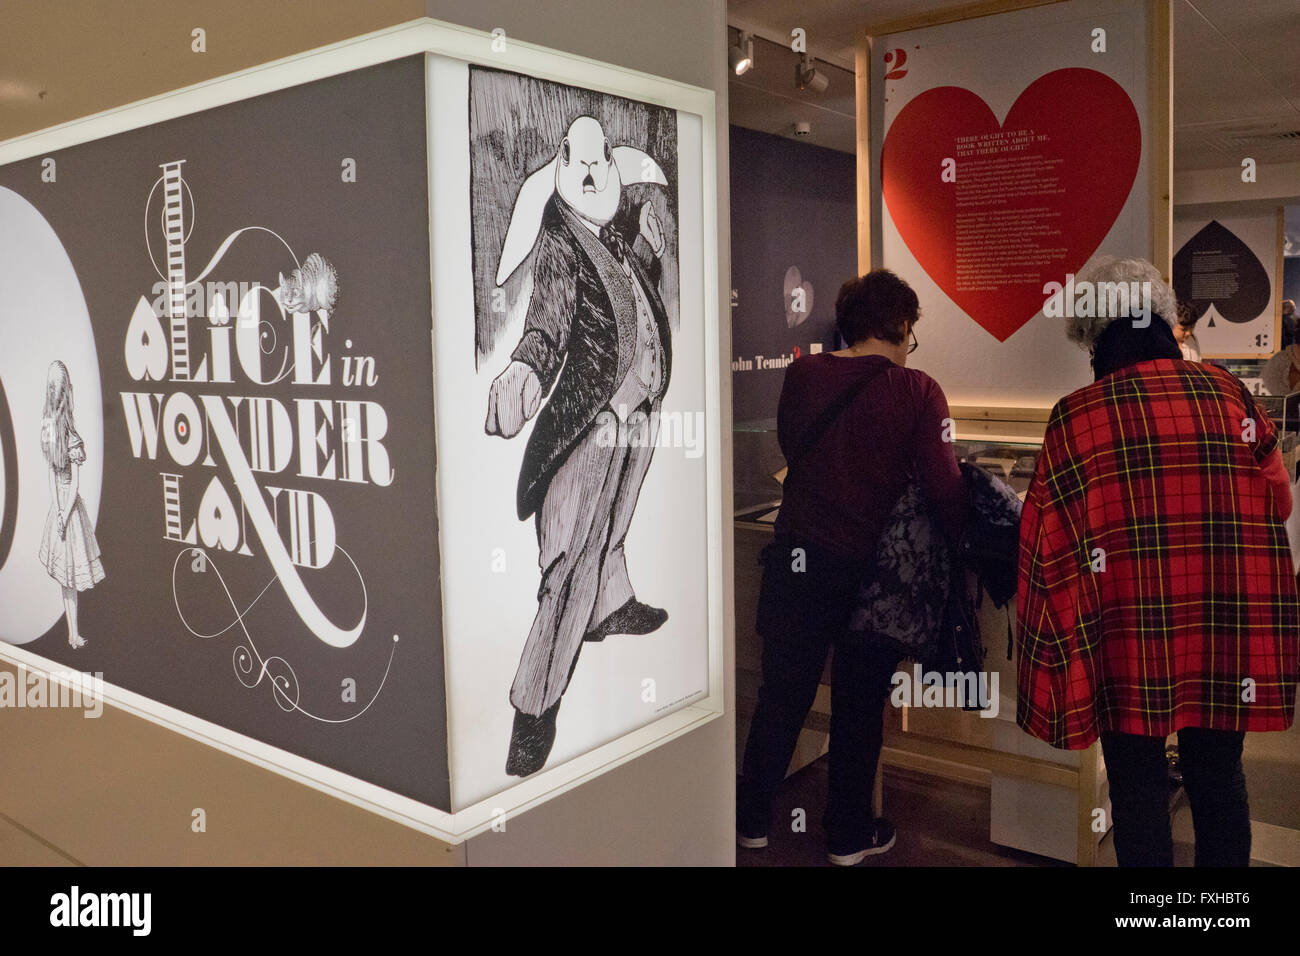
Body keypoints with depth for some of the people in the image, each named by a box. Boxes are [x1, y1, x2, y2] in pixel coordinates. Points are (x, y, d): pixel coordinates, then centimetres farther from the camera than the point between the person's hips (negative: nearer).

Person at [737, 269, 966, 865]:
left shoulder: (800, 375, -1)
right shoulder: (916, 392, -11)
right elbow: (944, 489, -13)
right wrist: (963, 540, 5)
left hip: (797, 559, 3)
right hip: (870, 569, -2)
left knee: (782, 695, 15)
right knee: (859, 704, 13)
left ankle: (752, 820, 29)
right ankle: (849, 834, 28)